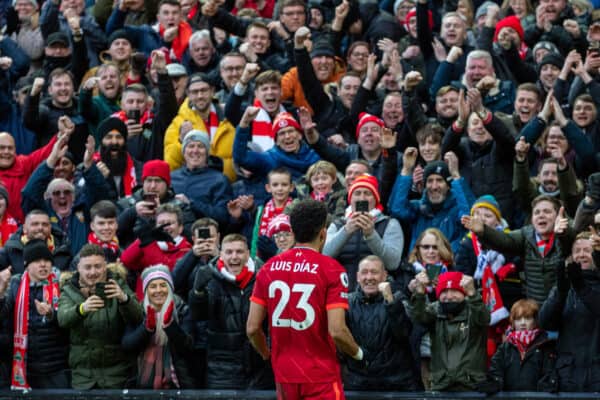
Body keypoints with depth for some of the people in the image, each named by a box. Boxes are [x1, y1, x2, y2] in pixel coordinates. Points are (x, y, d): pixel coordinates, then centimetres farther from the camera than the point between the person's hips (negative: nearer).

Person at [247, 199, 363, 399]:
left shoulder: (269, 268, 4)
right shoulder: (332, 270, -10)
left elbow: (252, 328, 4)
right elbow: (337, 331, -16)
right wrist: (358, 353, 3)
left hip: (284, 375, 5)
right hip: (321, 374, -5)